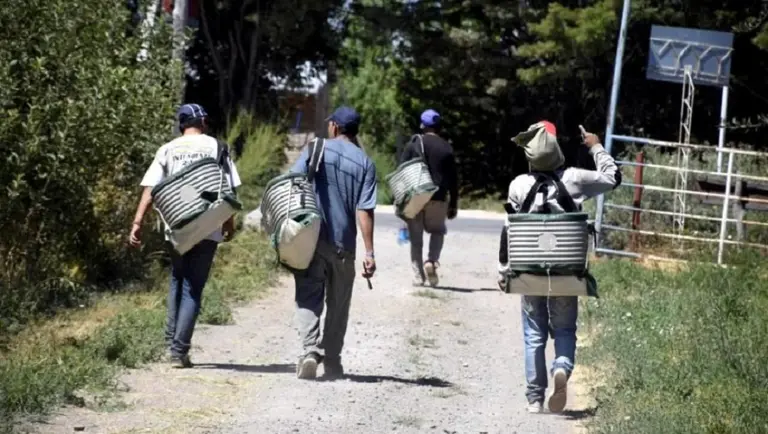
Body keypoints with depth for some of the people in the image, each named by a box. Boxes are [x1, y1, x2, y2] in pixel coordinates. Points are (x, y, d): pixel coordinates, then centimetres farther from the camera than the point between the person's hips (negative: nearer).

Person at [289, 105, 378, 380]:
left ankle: (310, 350, -20)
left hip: (310, 237, -1)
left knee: (308, 298, 0)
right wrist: (369, 252, -6)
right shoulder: (365, 164, 2)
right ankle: (332, 363, 17)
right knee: (338, 305, 13)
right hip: (343, 244, 1)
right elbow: (364, 210, -5)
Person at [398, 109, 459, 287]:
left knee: (416, 238, 8)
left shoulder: (413, 144, 2)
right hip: (438, 199, 1)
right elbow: (453, 179, 6)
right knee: (437, 232, 19)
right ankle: (432, 260, -6)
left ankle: (418, 276, 4)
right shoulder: (446, 148, 6)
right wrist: (453, 204, 12)